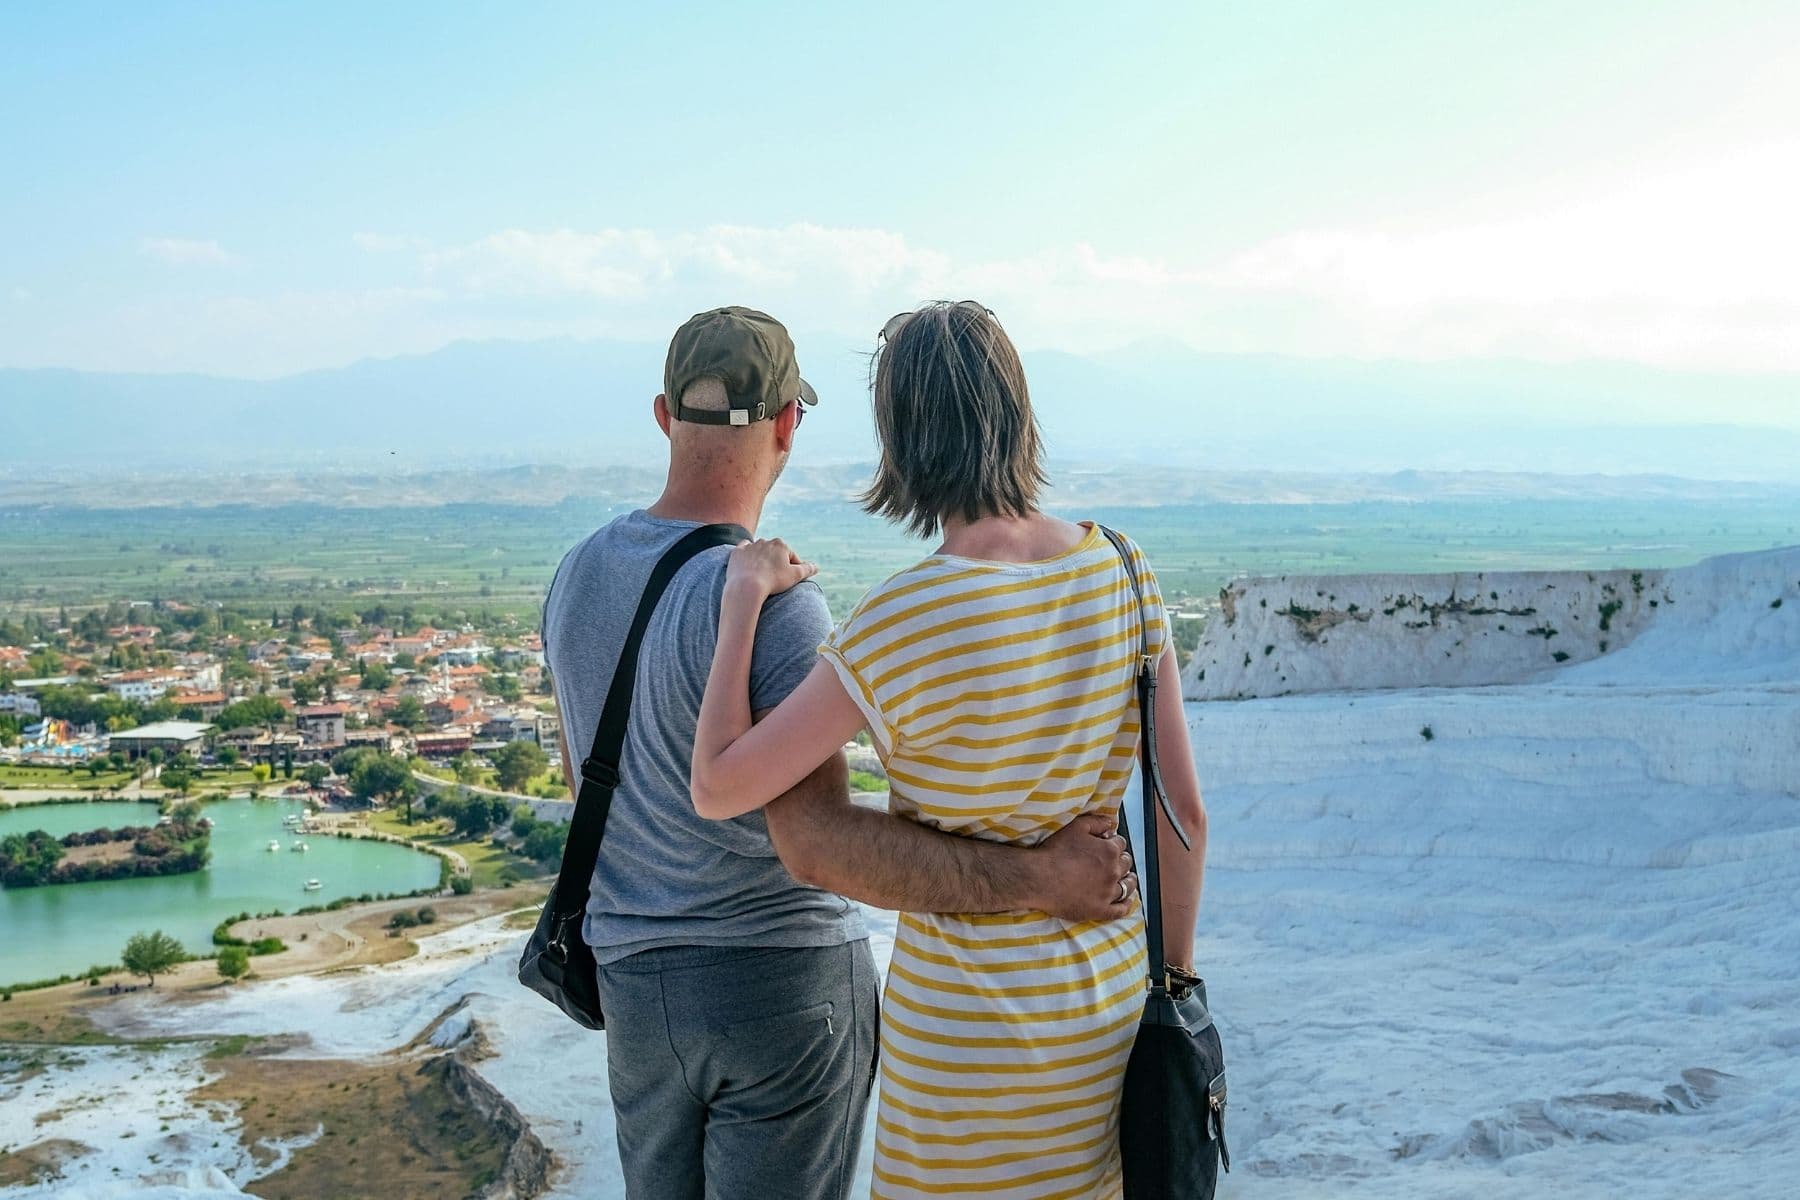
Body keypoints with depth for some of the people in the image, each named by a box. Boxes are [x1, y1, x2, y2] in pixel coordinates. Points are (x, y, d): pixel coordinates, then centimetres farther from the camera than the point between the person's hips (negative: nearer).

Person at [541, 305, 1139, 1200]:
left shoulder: (578, 576, -1)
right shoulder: (771, 604, -25)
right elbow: (817, 844, -33)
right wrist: (1039, 879, -29)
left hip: (639, 980, 6)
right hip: (787, 984, -6)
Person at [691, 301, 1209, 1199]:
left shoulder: (903, 621, -25)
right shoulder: (1120, 569, -8)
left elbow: (718, 789, -18)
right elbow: (1182, 807, -2)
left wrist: (742, 599, -7)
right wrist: (1178, 979, 11)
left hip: (968, 1028, -5)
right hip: (1109, 998, 6)